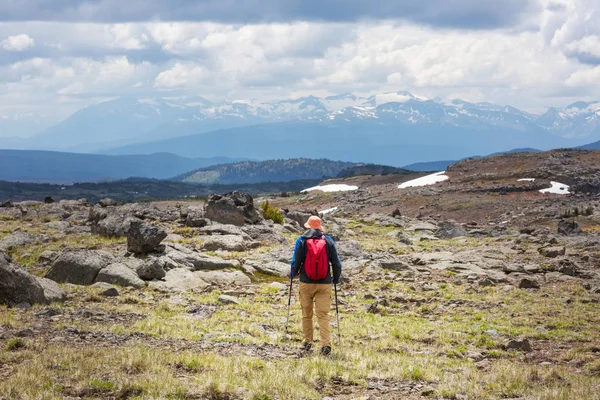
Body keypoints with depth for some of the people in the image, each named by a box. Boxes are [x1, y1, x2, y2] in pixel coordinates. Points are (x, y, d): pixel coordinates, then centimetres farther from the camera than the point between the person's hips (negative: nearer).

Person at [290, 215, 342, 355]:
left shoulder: (302, 241, -3)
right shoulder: (329, 242, 1)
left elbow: (296, 262, -3)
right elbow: (337, 264, 3)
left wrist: (293, 274, 17)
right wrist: (336, 279, 19)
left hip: (306, 283, -1)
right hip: (324, 284, 1)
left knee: (306, 314, 14)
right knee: (323, 314, 0)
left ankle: (307, 342, 20)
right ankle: (326, 343, -13)